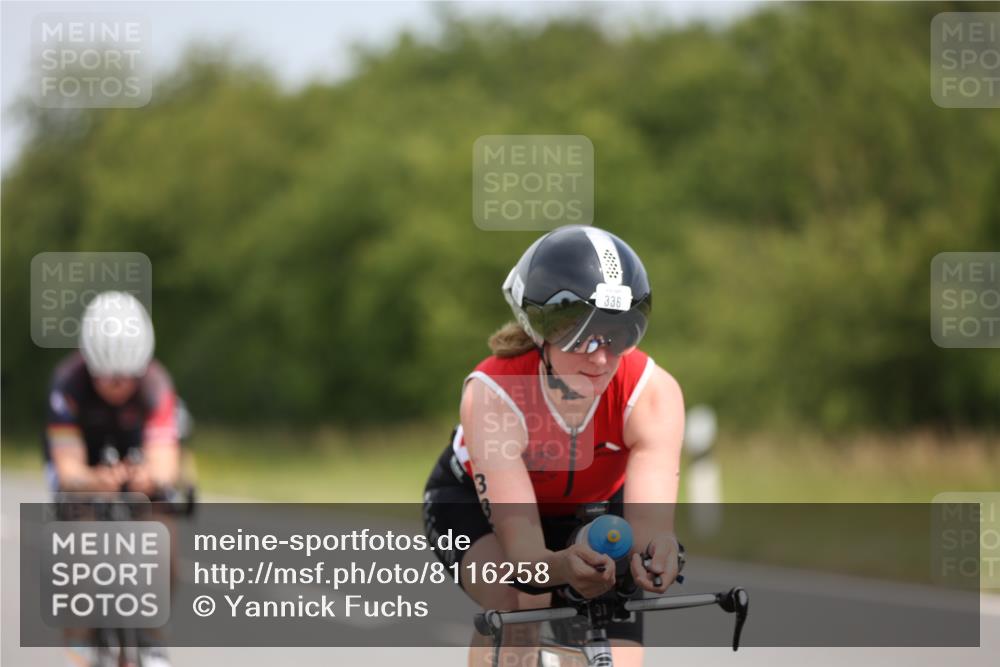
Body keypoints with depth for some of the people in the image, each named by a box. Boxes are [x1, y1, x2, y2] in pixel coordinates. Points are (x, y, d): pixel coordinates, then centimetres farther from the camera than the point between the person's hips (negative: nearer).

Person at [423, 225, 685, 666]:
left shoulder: (654, 393, -33)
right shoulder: (492, 395, -37)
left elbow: (651, 522, -43)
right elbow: (522, 549, -43)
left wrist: (654, 555, -69)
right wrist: (562, 566, -68)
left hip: (594, 508, 3)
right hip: (474, 502, -2)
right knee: (519, 601, -35)